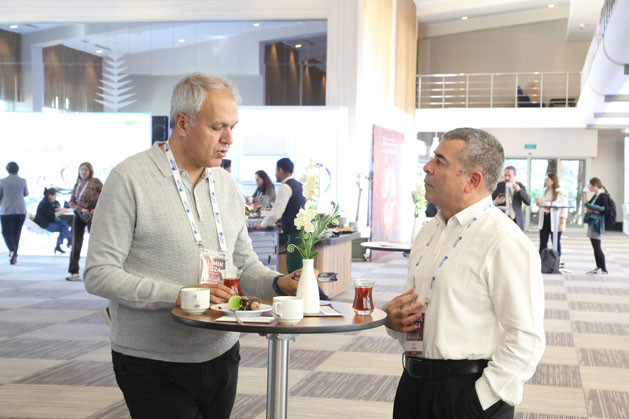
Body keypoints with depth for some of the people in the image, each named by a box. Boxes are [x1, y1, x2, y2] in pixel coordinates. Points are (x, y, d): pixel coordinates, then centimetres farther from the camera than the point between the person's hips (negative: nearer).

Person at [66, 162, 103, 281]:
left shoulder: (95, 182, -5)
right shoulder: (77, 184, 9)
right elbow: (71, 202, 7)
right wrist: (80, 209, -11)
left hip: (92, 216, -5)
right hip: (79, 216, 5)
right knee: (76, 244, 3)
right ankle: (74, 272, 7)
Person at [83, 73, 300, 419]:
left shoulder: (226, 186, 10)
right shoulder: (129, 179, -11)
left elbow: (244, 262, 16)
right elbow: (99, 274, -15)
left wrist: (277, 283, -6)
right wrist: (179, 295, -23)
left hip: (221, 356, 6)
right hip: (154, 364, -6)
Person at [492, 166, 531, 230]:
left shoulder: (520, 186, 4)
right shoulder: (499, 185, 3)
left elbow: (528, 202, -4)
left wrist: (519, 190, -16)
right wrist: (495, 202, -15)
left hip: (516, 220, 1)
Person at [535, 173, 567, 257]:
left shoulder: (560, 192, -8)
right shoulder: (544, 191, 10)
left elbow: (564, 208, -9)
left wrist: (562, 222, -15)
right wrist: (538, 202, -5)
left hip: (555, 221, -6)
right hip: (544, 219, 6)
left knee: (556, 243, 3)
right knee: (542, 243, 5)